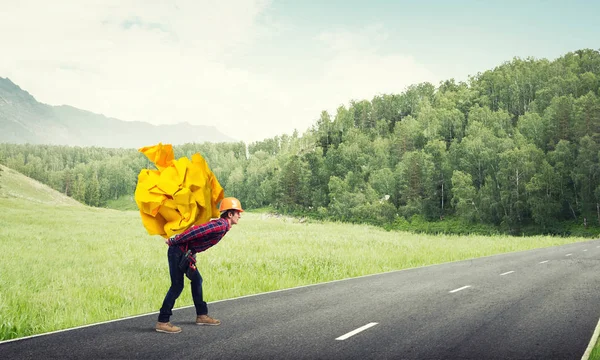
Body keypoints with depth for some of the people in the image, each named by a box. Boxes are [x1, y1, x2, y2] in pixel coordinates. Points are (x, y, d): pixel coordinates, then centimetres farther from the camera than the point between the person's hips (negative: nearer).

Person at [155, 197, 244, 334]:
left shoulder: (221, 225, 12)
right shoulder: (220, 226, -20)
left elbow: (198, 230, 18)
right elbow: (195, 230, -26)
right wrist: (173, 241, -18)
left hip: (186, 253, 10)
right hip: (178, 251, -10)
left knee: (197, 280, 17)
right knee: (177, 286, -8)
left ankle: (201, 315, 26)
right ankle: (162, 322, -4)